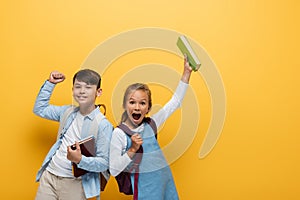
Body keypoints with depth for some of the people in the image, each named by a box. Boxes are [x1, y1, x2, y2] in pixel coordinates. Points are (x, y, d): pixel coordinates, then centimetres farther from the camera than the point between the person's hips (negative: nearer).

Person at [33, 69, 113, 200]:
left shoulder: (103, 125, -13)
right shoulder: (68, 112, 6)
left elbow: (104, 163, -14)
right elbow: (40, 109, 20)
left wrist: (80, 160, -29)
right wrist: (50, 83, 14)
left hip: (74, 184, -5)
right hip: (49, 176, 5)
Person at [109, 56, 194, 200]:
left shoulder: (150, 124, 3)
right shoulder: (119, 133, -11)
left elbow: (175, 102, 9)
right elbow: (113, 170, -12)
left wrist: (187, 72, 6)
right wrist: (132, 150, -20)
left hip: (167, 184, 5)